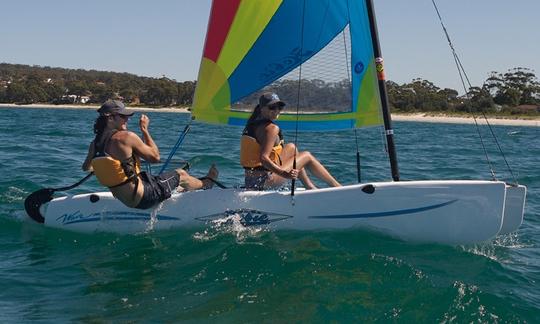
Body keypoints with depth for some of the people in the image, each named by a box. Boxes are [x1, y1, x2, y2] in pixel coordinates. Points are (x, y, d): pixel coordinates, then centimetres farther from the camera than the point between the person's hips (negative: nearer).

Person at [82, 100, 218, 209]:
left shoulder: (94, 144, 1)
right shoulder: (126, 136, -21)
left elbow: (86, 168, 20)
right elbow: (155, 157, -11)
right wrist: (145, 129, -2)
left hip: (124, 200, 8)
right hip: (143, 197, -8)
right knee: (181, 175, 15)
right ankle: (206, 184, 45)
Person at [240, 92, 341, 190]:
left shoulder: (252, 124, 11)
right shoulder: (271, 128, -16)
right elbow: (263, 158, -27)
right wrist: (284, 174, -35)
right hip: (265, 181, -9)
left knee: (291, 147, 24)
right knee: (307, 156, 6)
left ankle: (310, 187, 28)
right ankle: (337, 187, 13)